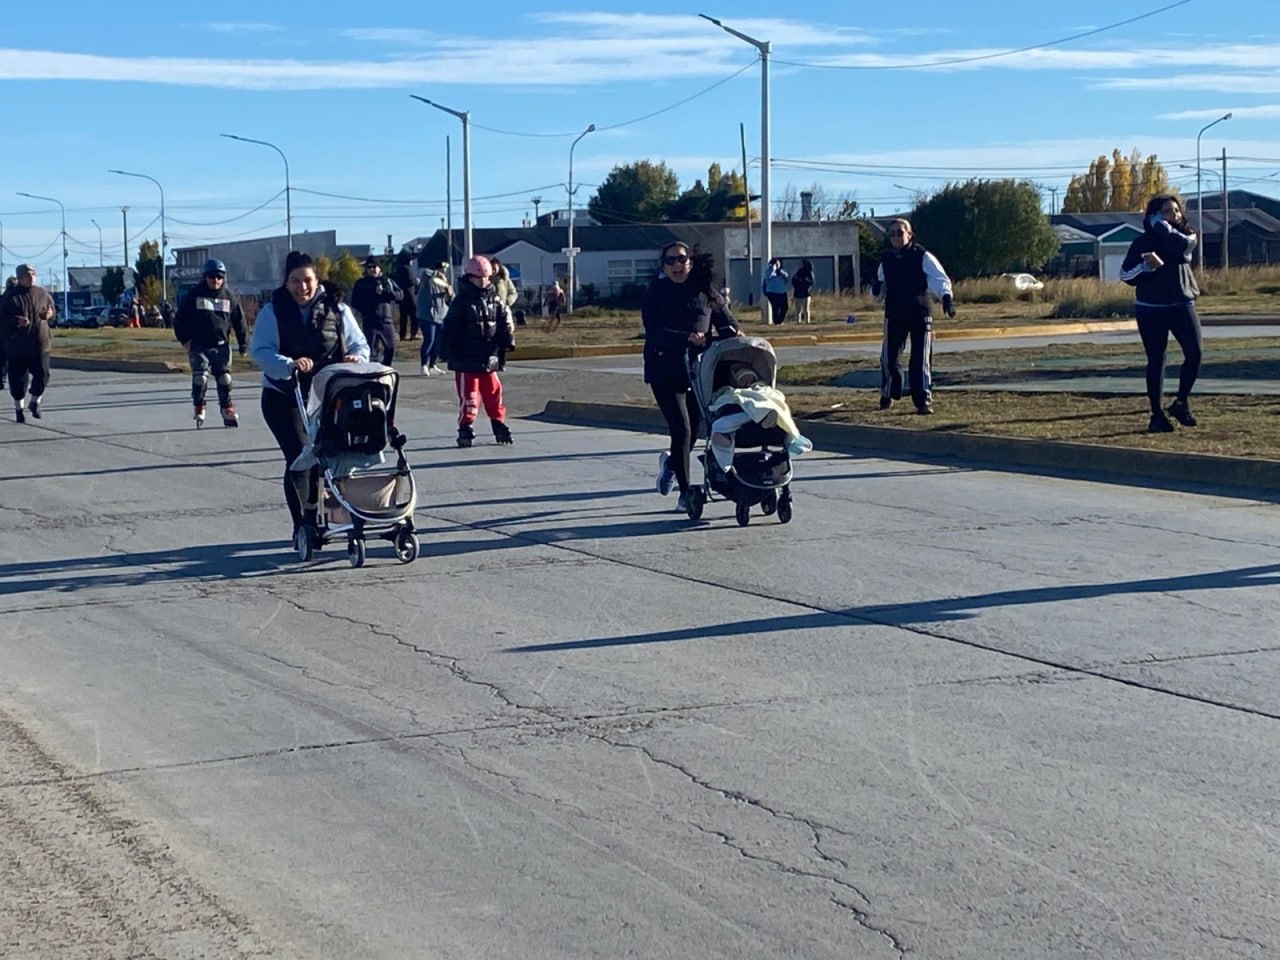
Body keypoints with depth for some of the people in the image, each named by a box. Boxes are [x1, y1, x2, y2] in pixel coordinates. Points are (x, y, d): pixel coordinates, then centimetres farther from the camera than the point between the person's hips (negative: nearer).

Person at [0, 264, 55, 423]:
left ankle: (35, 402, 20)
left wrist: (50, 314, -5)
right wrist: (16, 321, -24)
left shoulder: (42, 294, 6)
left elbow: (53, 309, 19)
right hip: (17, 346, -2)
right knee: (18, 380, 3)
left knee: (42, 375, -4)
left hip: (40, 344, 2)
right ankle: (19, 408, 20)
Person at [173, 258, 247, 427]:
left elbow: (239, 320, 13)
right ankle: (199, 409, 6)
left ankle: (227, 409, 19)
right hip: (199, 345, -2)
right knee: (200, 377, -13)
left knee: (224, 378, 3)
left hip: (221, 346, 2)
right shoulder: (194, 294, -1)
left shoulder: (228, 296, 6)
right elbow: (180, 318, 3)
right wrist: (185, 339, -5)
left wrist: (242, 343, 12)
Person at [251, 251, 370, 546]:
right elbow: (261, 352, -15)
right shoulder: (272, 312, -4)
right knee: (299, 459, -10)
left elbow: (359, 344, 3)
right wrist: (290, 365, -34)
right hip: (284, 398, -3)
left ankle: (314, 522, 22)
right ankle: (302, 527, -4)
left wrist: (356, 357, -22)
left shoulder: (336, 310, 3)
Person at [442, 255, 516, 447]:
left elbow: (505, 321, 7)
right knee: (468, 396, -3)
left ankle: (499, 424, 22)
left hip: (489, 358, 4)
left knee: (493, 392, 11)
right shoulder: (461, 302, -7)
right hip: (466, 359, -4)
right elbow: (450, 329, -8)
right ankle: (465, 429, 4)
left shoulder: (494, 300, 5)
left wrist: (508, 339, -6)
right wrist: (448, 352, -10)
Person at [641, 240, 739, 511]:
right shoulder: (655, 294, -3)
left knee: (694, 428, 10)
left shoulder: (705, 291, 5)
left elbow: (726, 322, 4)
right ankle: (685, 493, 1)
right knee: (681, 429, -10)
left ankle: (671, 463, 43)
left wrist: (735, 335, -19)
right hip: (665, 370, -3)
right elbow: (654, 332, -15)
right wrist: (687, 338, -29)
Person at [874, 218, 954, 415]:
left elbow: (939, 278, -19)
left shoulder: (922, 257, -6)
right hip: (894, 314, 3)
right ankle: (888, 395, 26)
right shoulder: (886, 260, 8)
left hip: (920, 313, -3)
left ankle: (924, 400, 2)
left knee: (921, 358, -4)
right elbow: (881, 288, 17)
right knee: (889, 356, 4)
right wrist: (877, 289, -8)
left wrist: (946, 296, -38)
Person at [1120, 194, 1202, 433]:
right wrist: (1146, 266, -21)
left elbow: (1182, 245, -19)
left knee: (1196, 351, -13)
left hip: (1182, 304, 2)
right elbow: (1125, 275, -3)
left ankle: (1182, 402, 5)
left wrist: (1161, 226, -11)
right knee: (1156, 361, 0)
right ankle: (1157, 415, 5)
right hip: (1150, 309, -2)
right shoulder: (1142, 243, 0)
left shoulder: (1187, 236, 6)